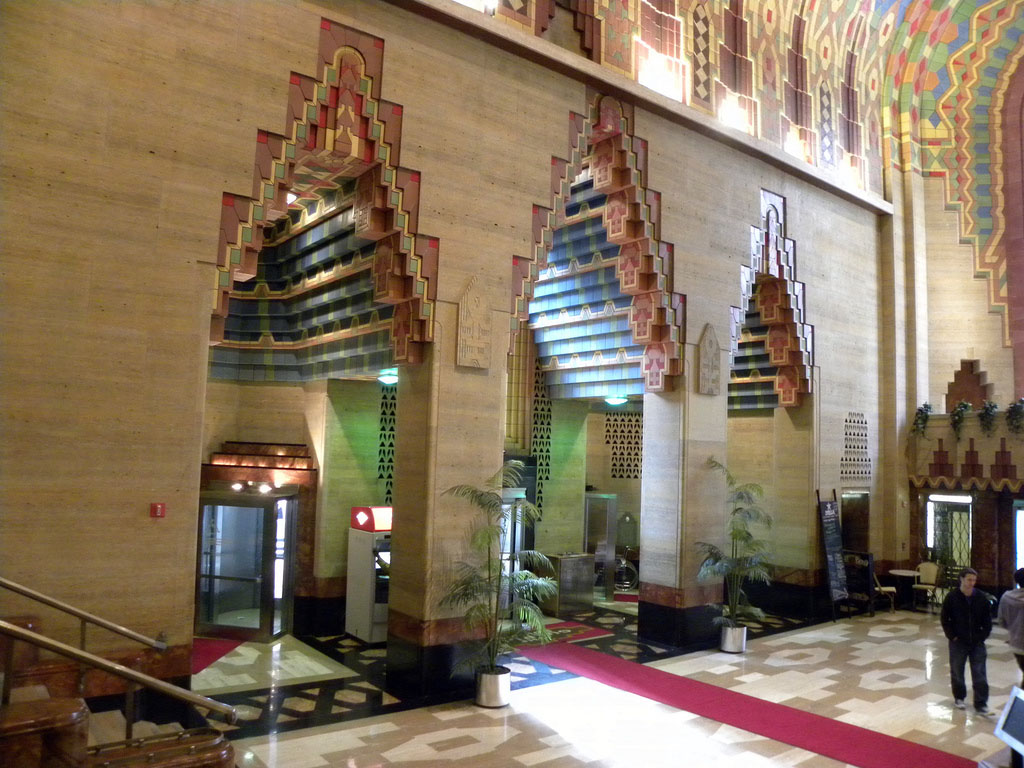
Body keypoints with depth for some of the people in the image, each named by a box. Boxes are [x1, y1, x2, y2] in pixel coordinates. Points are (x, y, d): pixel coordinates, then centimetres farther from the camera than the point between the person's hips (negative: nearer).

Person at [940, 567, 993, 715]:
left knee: (980, 674, 0)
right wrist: (952, 636, -7)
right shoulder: (952, 597, -8)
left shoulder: (982, 597, -3)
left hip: (977, 642, 1)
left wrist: (983, 636, -2)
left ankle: (981, 705, 7)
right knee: (957, 672, 11)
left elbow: (987, 620, 6)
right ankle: (959, 698, 29)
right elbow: (945, 619, -2)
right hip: (958, 642, -1)